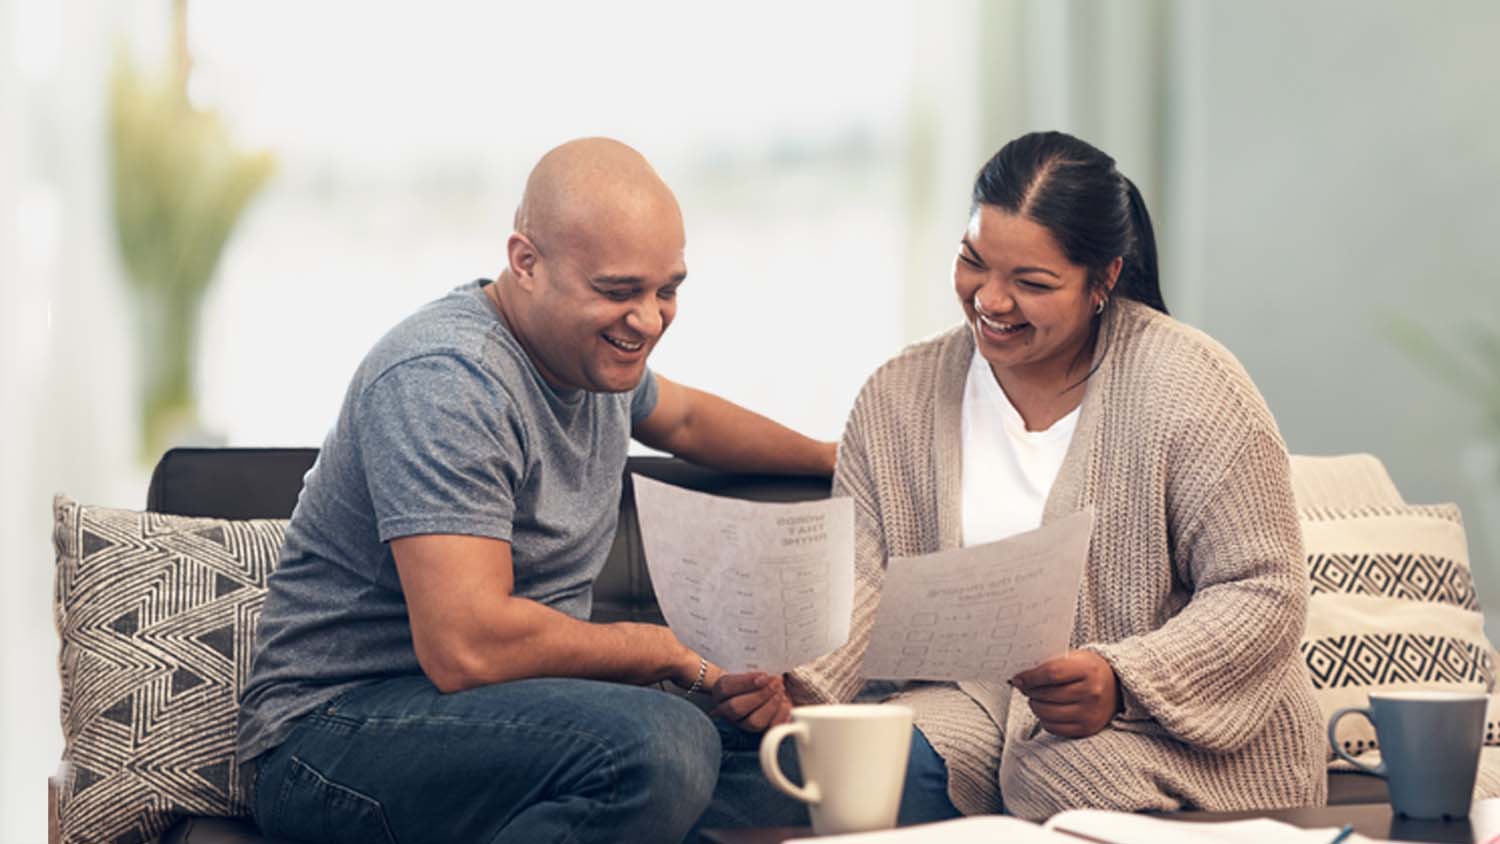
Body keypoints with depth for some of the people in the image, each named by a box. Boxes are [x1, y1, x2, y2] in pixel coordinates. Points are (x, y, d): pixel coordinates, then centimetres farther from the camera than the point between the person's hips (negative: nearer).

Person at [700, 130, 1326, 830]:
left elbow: (1265, 590, -7)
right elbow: (858, 580, -1)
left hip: (1166, 724, -2)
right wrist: (794, 682, -23)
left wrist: (1122, 680, -23)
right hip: (975, 704, 3)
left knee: (1061, 777, -37)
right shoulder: (898, 399, 8)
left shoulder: (1188, 386, -6)